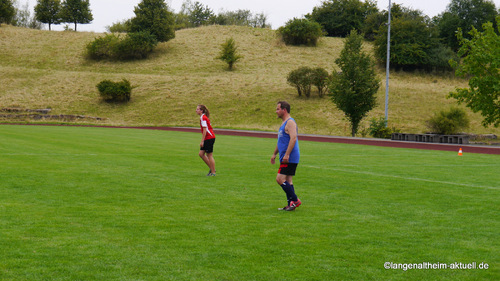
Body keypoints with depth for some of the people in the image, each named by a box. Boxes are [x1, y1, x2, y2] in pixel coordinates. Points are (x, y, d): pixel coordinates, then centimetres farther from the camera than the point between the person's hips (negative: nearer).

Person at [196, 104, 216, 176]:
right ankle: (211, 168, 15)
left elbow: (205, 130, -19)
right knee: (201, 154, 9)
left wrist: (202, 141, -19)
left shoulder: (203, 118, -15)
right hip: (207, 139, 9)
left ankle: (213, 172, 5)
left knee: (209, 155, -3)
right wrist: (203, 141, 23)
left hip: (209, 138, -9)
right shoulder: (203, 117, 15)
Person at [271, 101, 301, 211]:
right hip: (285, 158, 10)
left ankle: (295, 200, -9)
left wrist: (286, 154, -28)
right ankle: (291, 204, 11)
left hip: (289, 158, -10)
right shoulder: (284, 123, 20)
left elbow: (293, 138, -25)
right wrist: (274, 154, 29)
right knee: (288, 181, 9)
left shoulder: (290, 122, -13)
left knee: (280, 179, -14)